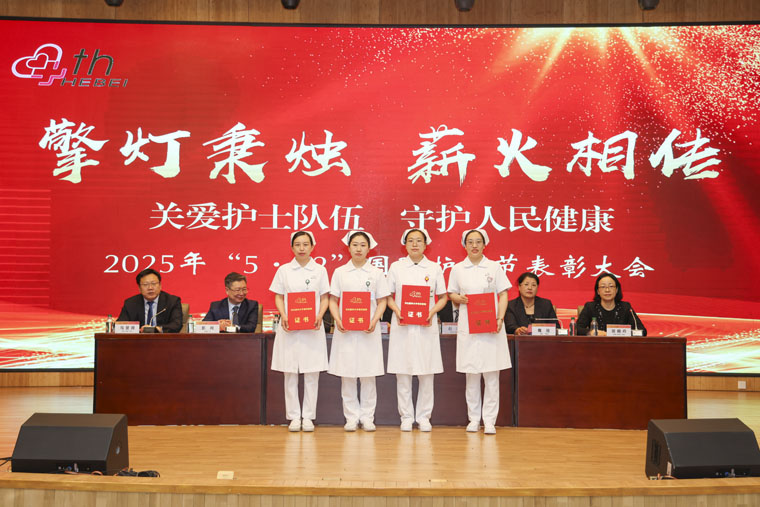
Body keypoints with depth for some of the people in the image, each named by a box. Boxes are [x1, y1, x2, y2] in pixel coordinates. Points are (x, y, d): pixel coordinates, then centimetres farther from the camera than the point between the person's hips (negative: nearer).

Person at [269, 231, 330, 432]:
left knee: (312, 374, 2)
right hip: (289, 327, 0)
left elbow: (324, 298, 5)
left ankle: (308, 416, 10)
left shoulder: (320, 270, 6)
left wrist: (319, 316, -12)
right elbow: (278, 297, 6)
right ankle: (294, 416, 12)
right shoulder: (284, 270, 6)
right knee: (290, 373, 3)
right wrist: (283, 316, -11)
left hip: (313, 328, 0)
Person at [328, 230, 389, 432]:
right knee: (347, 375, 3)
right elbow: (333, 300, 6)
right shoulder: (340, 272, 6)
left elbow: (382, 301, 4)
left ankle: (367, 417, 12)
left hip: (368, 331, 0)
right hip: (345, 330, 1)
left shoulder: (376, 273, 5)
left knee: (368, 374, 3)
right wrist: (338, 320, -11)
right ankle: (351, 417, 12)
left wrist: (374, 321, -12)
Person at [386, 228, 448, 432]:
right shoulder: (396, 267, 6)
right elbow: (388, 296, 7)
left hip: (426, 326, 0)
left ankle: (424, 416, 14)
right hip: (402, 326, 0)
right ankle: (406, 416, 12)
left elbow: (443, 297, 8)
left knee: (426, 373, 3)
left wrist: (433, 311, -10)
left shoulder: (434, 268, 6)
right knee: (403, 373, 2)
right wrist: (396, 310, -11)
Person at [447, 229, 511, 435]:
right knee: (471, 374, 4)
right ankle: (474, 418, 13)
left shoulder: (494, 267, 5)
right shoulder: (457, 269, 8)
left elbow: (503, 295, 3)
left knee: (491, 374, -2)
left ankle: (489, 420, 4)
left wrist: (500, 318, -10)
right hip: (468, 326, 1)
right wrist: (458, 298, -9)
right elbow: (451, 294, 15)